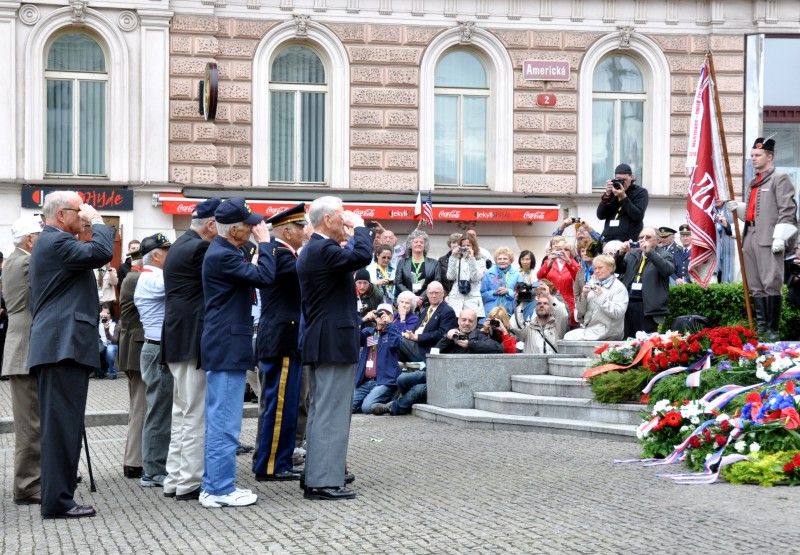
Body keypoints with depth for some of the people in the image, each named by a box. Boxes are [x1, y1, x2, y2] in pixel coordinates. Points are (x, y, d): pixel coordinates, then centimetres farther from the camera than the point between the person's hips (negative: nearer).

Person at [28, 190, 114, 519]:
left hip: (56, 345, 11)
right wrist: (97, 220, -8)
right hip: (64, 345, -11)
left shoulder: (49, 242, 23)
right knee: (63, 425, -9)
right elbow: (101, 253, -24)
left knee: (57, 425, 12)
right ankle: (58, 501, -8)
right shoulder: (57, 242, -11)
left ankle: (56, 495, 16)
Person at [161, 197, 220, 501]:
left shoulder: (180, 245, 16)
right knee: (196, 415, -5)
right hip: (193, 342, -10)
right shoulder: (199, 248, -15)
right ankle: (190, 482, -1)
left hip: (178, 340, 10)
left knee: (182, 413, 14)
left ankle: (175, 479, 19)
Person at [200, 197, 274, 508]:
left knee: (219, 421, 14)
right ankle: (220, 489, -1)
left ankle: (213, 484, 20)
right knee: (225, 422, -6)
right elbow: (264, 277, -23)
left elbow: (253, 277, 20)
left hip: (223, 347, 11)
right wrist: (264, 242, -14)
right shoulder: (222, 255, -19)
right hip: (227, 348, -11)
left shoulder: (222, 252, 14)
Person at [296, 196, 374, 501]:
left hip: (319, 343, 11)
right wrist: (359, 226, -14)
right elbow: (362, 256, -30)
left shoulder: (310, 250, 16)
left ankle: (314, 476, 22)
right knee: (332, 414, -7)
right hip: (335, 344, -11)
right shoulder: (323, 250, -17)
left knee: (319, 412, 15)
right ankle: (324, 482, -5)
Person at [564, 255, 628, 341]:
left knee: (570, 338, -21)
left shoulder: (619, 288, -2)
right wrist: (583, 296, -5)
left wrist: (602, 296, -19)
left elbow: (618, 313, -16)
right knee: (567, 336, -18)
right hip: (588, 327, 6)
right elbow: (581, 311, 14)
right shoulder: (592, 284, 14)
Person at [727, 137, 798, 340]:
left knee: (771, 284, -9)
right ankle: (760, 327, 12)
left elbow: (787, 210, -10)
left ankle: (772, 330, -7)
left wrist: (779, 237, -18)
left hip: (769, 239, -8)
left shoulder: (780, 178, -1)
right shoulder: (753, 183, 23)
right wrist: (738, 207, 9)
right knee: (756, 287, 8)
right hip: (751, 238, 8)